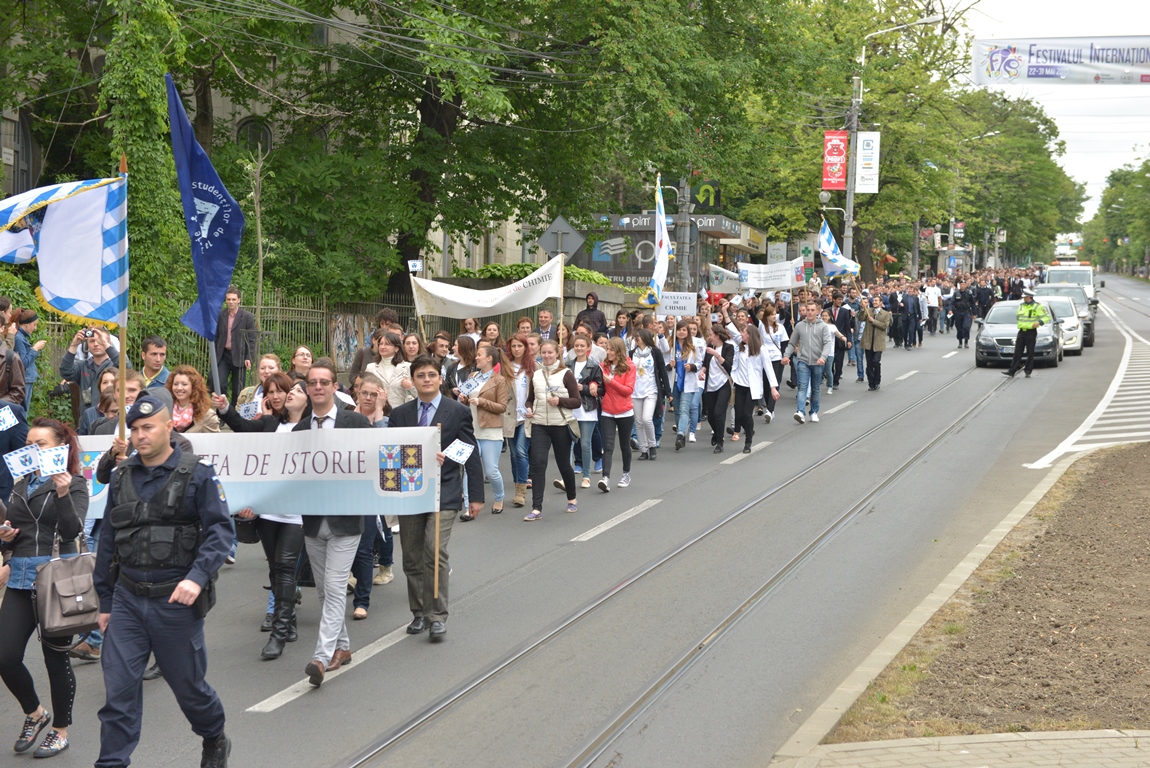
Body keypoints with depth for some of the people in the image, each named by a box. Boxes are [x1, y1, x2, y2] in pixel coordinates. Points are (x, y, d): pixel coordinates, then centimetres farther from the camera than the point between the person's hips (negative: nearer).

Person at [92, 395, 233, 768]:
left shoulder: (197, 473, -7)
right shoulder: (122, 476, 7)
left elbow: (220, 530, -12)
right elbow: (108, 541, 13)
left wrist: (198, 577, -27)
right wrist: (105, 601, 13)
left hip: (175, 600, -3)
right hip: (127, 599, 4)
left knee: (187, 684, 12)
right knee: (119, 688, -3)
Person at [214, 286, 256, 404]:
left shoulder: (248, 317, -2)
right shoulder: (220, 315, 5)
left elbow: (252, 340, -3)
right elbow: (216, 336, 11)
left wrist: (249, 358, -10)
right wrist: (214, 354, 6)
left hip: (239, 357, -2)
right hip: (223, 355, 2)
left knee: (238, 389, 3)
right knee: (220, 385, -6)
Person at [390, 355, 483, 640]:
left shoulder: (458, 412, 1)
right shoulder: (400, 414, 9)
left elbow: (471, 455, 2)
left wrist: (476, 496, 0)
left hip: (443, 493, -4)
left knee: (435, 552, -16)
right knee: (412, 558, 9)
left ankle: (437, 616, -8)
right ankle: (419, 613, 23)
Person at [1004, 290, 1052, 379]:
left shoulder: (1037, 307, -7)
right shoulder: (1021, 306, 12)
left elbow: (1047, 317, -10)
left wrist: (1039, 322, -25)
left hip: (1031, 332, -5)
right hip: (1021, 332, 5)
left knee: (1030, 353, 1)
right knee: (1017, 352, 1)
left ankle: (1028, 372, 8)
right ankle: (1011, 371, -2)